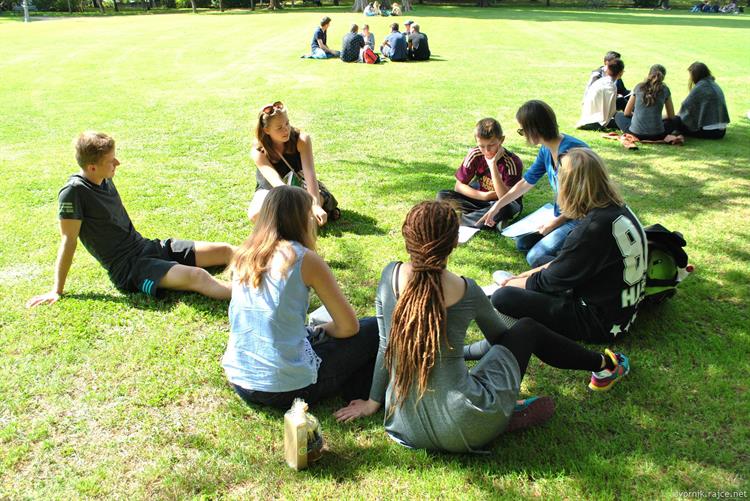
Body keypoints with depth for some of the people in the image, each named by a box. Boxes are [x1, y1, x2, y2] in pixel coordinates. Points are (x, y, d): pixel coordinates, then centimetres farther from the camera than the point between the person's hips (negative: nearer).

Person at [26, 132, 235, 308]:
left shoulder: (105, 180, 6)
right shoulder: (74, 191, -16)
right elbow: (68, 241, -13)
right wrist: (57, 290, -9)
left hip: (146, 247, 8)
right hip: (127, 268, -8)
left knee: (225, 250, -3)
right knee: (196, 276, -32)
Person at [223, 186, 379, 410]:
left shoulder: (244, 255, 5)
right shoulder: (304, 259, -12)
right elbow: (349, 326, -7)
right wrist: (319, 332, 12)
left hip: (238, 379, 7)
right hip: (286, 390, -6)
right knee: (374, 329, 8)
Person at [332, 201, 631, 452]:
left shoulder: (391, 275, -4)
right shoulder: (467, 291, -10)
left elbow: (385, 346, 5)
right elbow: (499, 336, 11)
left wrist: (374, 401, 19)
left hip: (406, 427, 4)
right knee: (527, 330, 16)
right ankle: (604, 365, 37)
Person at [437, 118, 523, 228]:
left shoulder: (512, 162, -22)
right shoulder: (475, 155, -11)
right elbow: (458, 186, -6)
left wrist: (493, 164, -35)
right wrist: (484, 196, -20)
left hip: (505, 204, -4)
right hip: (482, 199, 4)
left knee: (503, 208, -41)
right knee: (442, 196, -15)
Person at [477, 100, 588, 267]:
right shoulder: (546, 150, 2)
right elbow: (526, 183, 16)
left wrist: (556, 222, -16)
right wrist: (496, 207, 21)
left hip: (582, 217, -9)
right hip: (562, 215, 9)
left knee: (535, 257, -18)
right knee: (522, 243, 12)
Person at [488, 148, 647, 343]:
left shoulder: (593, 229, -28)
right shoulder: (619, 209, 0)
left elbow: (550, 280, -15)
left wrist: (513, 283, 3)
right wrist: (525, 275, 9)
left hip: (600, 323, -9)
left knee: (502, 298, -17)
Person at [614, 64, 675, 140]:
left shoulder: (639, 87, 3)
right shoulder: (665, 89, 2)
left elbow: (627, 113, 10)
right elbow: (671, 116, 10)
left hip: (635, 133, -2)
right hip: (656, 135, 2)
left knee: (618, 115, 25)